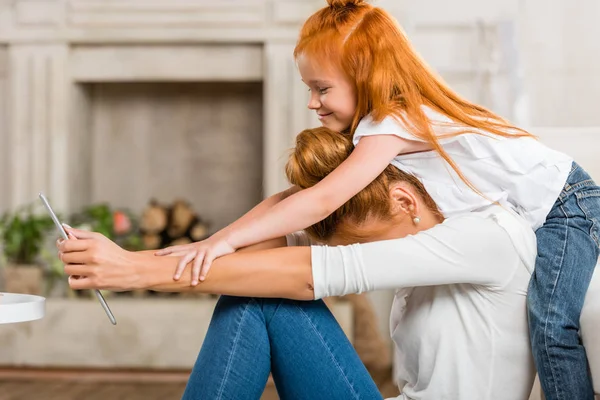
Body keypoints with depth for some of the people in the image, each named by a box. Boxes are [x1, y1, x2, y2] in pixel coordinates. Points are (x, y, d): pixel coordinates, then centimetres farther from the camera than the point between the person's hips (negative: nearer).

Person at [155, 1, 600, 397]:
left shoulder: (393, 124, -26)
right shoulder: (378, 129, 1)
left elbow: (322, 202, -34)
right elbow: (294, 196, -4)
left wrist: (225, 240, -37)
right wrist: (220, 240, -14)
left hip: (563, 207, -9)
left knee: (551, 326, -21)